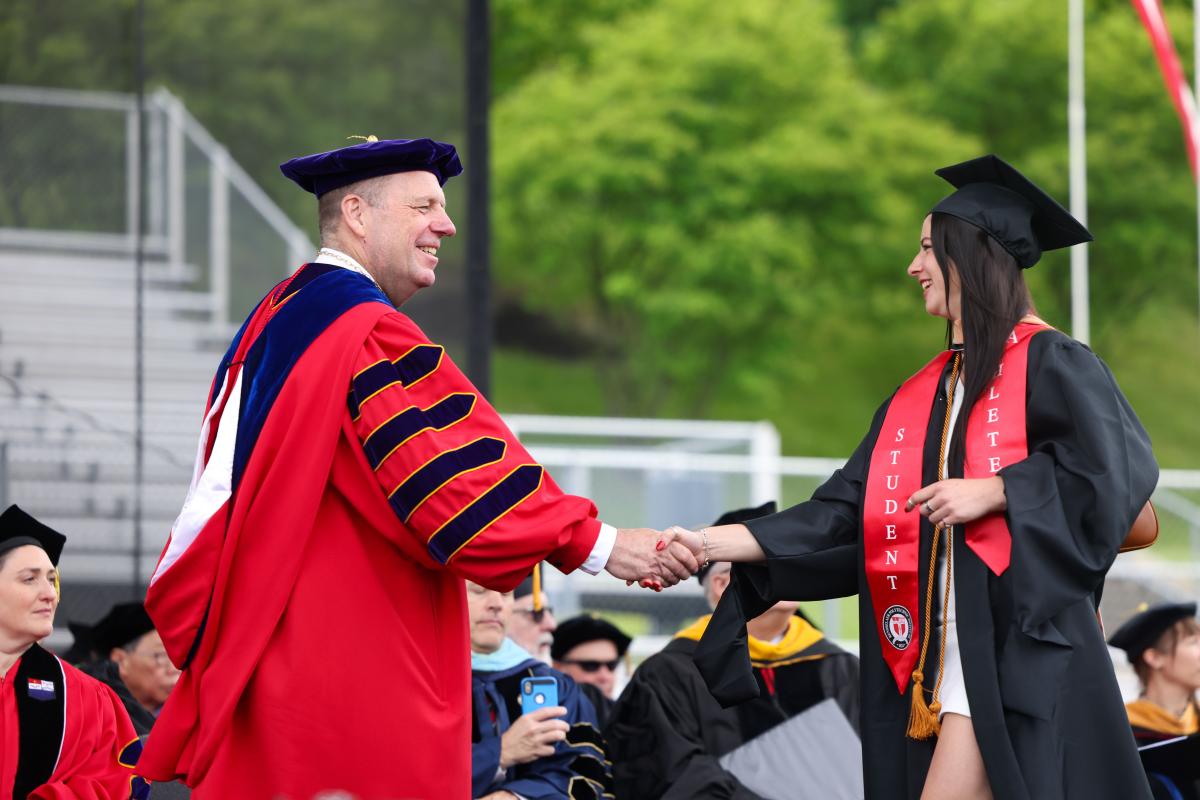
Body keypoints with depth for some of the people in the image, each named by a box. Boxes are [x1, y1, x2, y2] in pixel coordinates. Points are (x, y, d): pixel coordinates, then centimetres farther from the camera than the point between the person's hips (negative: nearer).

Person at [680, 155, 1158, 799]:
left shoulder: (1047, 365, -1)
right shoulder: (920, 396, 19)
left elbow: (1119, 468, -14)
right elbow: (845, 511, 14)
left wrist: (993, 491, -14)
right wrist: (718, 543, 6)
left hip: (1018, 643, -7)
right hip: (935, 648, 7)